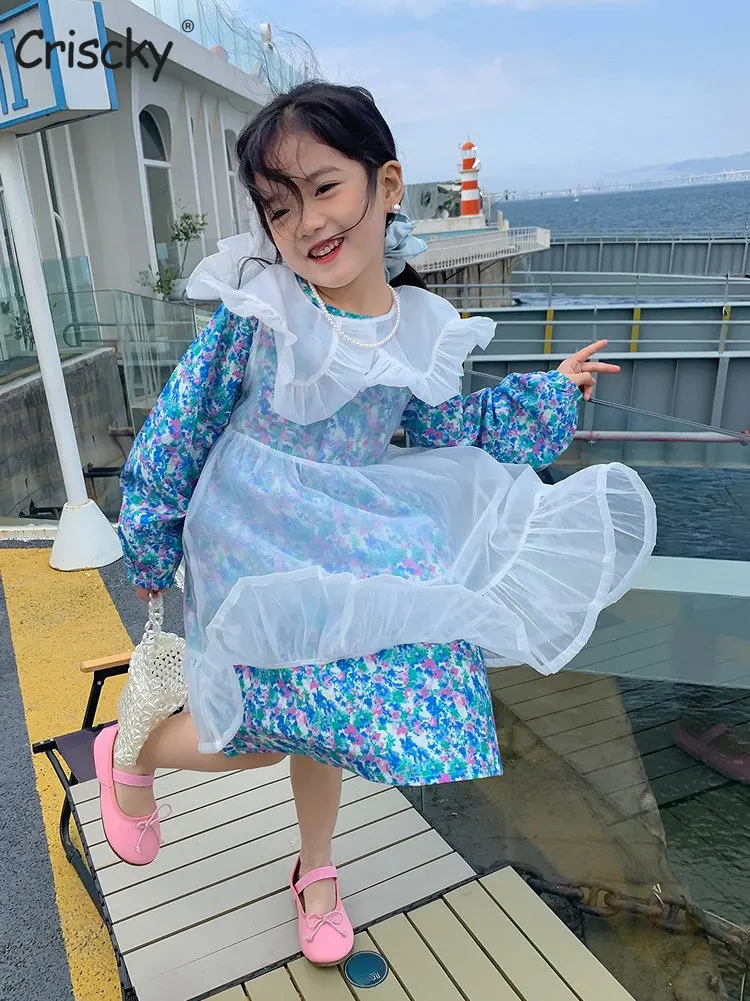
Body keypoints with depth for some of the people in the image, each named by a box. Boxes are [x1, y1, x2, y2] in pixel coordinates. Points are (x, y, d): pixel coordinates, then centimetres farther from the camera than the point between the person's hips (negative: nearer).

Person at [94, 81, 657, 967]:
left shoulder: (423, 331, -3)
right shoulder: (256, 306, -14)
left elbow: (451, 439, 11)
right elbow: (180, 421, -7)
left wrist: (550, 394, 8)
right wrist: (149, 542, -2)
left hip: (355, 546, 4)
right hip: (254, 547, -3)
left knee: (323, 713, 12)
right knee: (291, 718, -7)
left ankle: (315, 873, 40)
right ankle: (131, 752, 23)